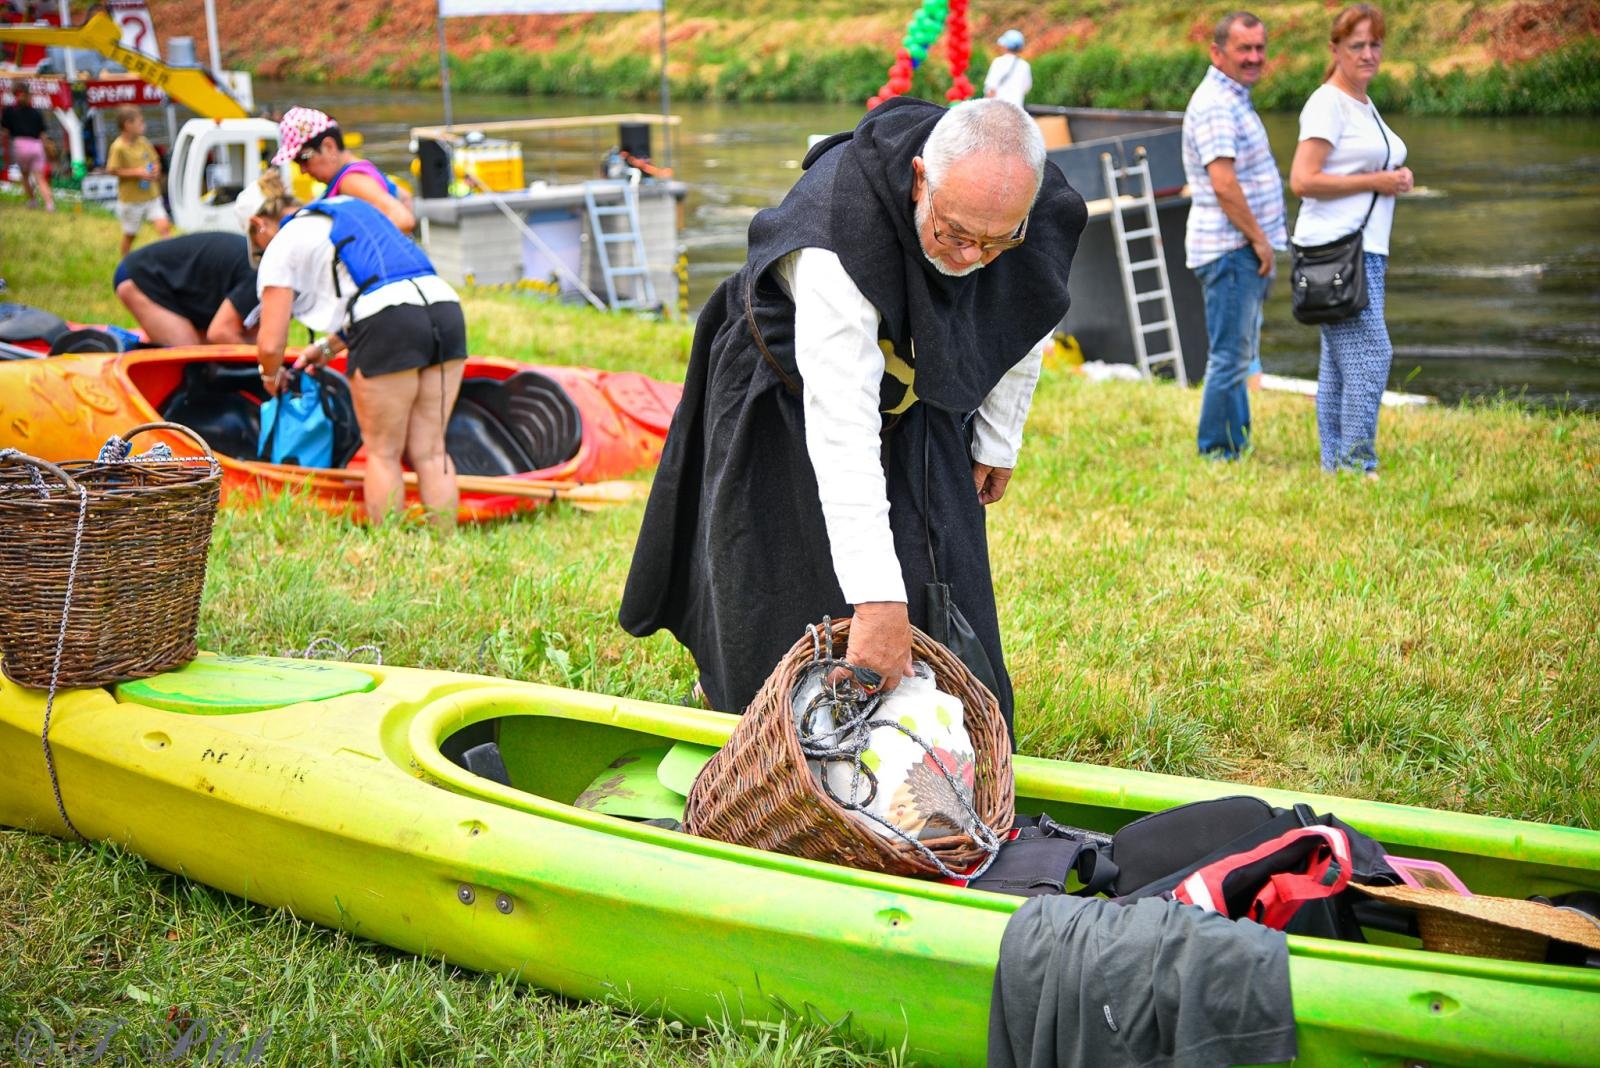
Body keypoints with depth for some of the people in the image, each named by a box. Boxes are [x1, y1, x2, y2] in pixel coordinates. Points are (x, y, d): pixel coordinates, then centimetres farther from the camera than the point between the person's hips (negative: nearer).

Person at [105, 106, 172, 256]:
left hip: (151, 196, 5)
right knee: (130, 234, 11)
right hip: (131, 198, -5)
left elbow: (155, 160, 16)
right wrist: (137, 172, -22)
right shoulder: (118, 147, -16)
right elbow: (111, 170, -18)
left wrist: (156, 169, -7)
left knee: (164, 226, -12)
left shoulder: (144, 142, 3)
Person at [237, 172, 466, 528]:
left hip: (389, 325, -6)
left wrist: (272, 375, 29)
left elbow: (270, 345, 8)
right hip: (446, 306, 6)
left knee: (383, 454, 8)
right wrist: (327, 348, 41)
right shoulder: (352, 206, 31)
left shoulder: (281, 247, 11)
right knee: (429, 449, 12)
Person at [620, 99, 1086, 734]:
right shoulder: (839, 236, -44)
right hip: (791, 401, -4)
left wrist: (996, 442, 7)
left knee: (943, 601, 3)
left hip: (918, 400, 5)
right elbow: (841, 424, -47)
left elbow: (1024, 325, -2)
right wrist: (876, 598, -51)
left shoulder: (1041, 214, -26)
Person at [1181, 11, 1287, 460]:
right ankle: (1217, 454, -2)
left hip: (1246, 249, 11)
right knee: (1231, 356, -7)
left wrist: (1262, 240, 19)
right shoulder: (1216, 104, -16)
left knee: (1240, 354, 16)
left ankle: (1236, 448, 24)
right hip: (1231, 249, -11)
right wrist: (1258, 238, -18)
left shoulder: (1234, 99, 17)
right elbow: (1224, 184, -24)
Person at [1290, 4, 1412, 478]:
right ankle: (1357, 466, -9)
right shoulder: (1327, 104, -10)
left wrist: (1397, 177, 12)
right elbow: (1303, 181, -19)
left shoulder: (1365, 104, 18)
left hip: (1365, 249, 9)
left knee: (1339, 363, 10)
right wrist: (1377, 182, -14)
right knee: (1370, 356, -13)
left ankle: (1335, 466, 14)